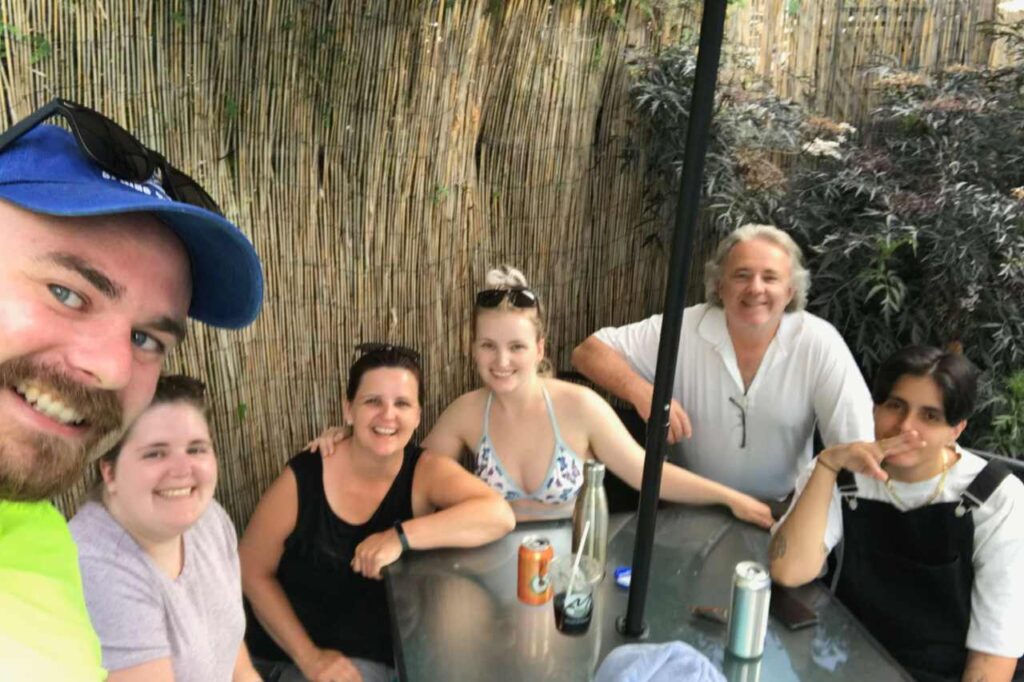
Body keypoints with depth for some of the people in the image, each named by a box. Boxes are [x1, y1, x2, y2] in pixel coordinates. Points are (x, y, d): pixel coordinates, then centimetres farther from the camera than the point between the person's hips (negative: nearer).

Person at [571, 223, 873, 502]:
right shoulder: (682, 330, -11)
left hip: (779, 513, 1)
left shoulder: (820, 344, -11)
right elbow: (588, 352, -10)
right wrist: (643, 393, -25)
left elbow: (858, 443, -10)